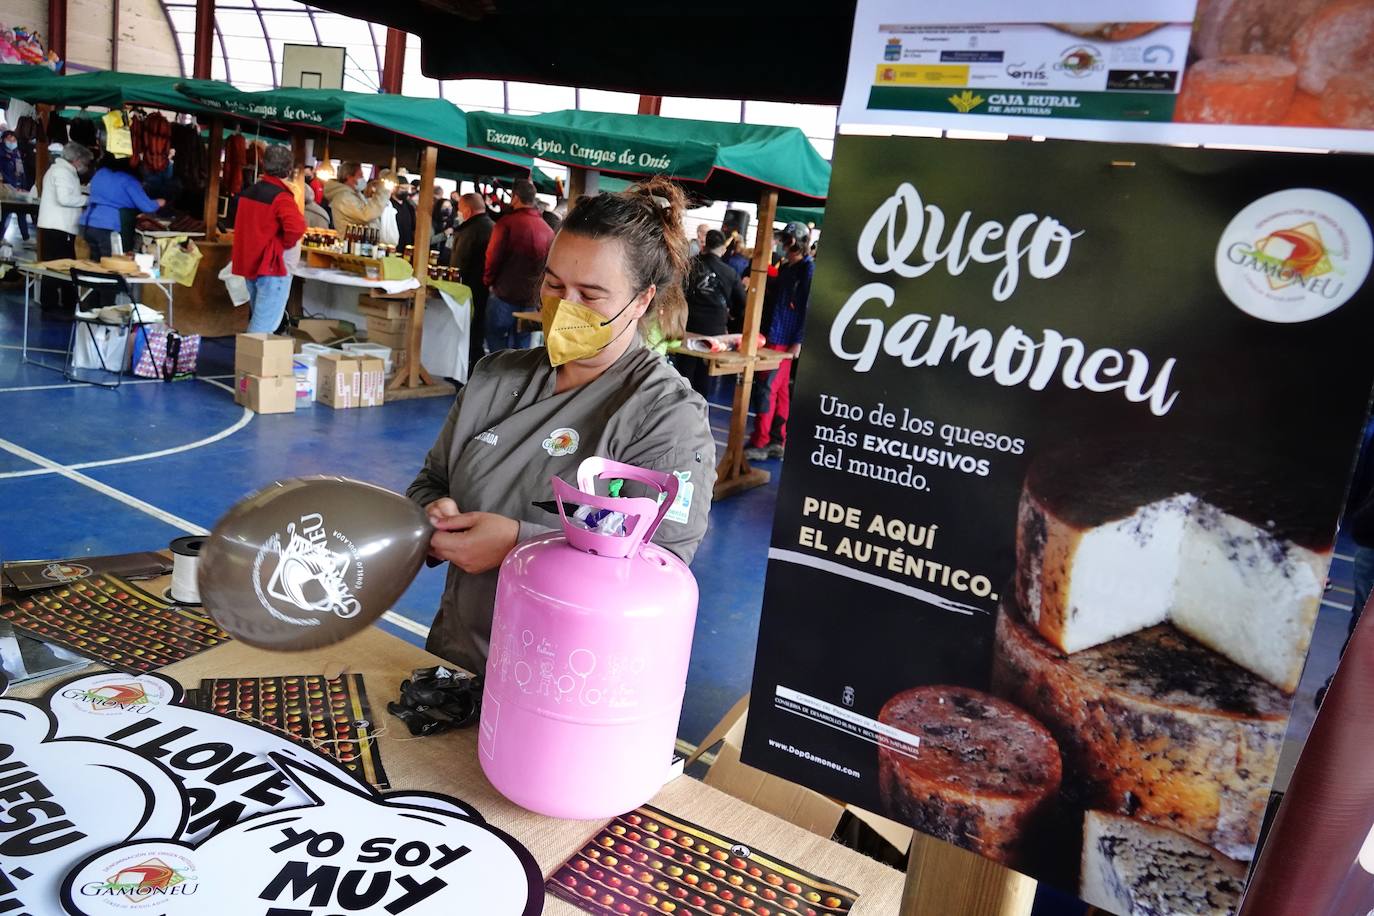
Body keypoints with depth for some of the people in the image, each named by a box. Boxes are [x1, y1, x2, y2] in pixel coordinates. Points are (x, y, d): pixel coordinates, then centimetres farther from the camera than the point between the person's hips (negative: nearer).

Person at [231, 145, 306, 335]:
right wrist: (286, 243, -13)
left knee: (257, 319, 20)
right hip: (271, 267, -9)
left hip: (248, 263, 9)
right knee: (264, 327, -7)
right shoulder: (281, 197, -15)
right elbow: (296, 227, -30)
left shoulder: (248, 192, 11)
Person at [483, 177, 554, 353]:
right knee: (522, 349, 12)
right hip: (532, 300, 5)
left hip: (504, 294, -4)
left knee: (497, 348, 4)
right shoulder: (548, 229, 3)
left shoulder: (507, 222, -11)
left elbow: (493, 256, -8)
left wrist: (488, 281, 8)